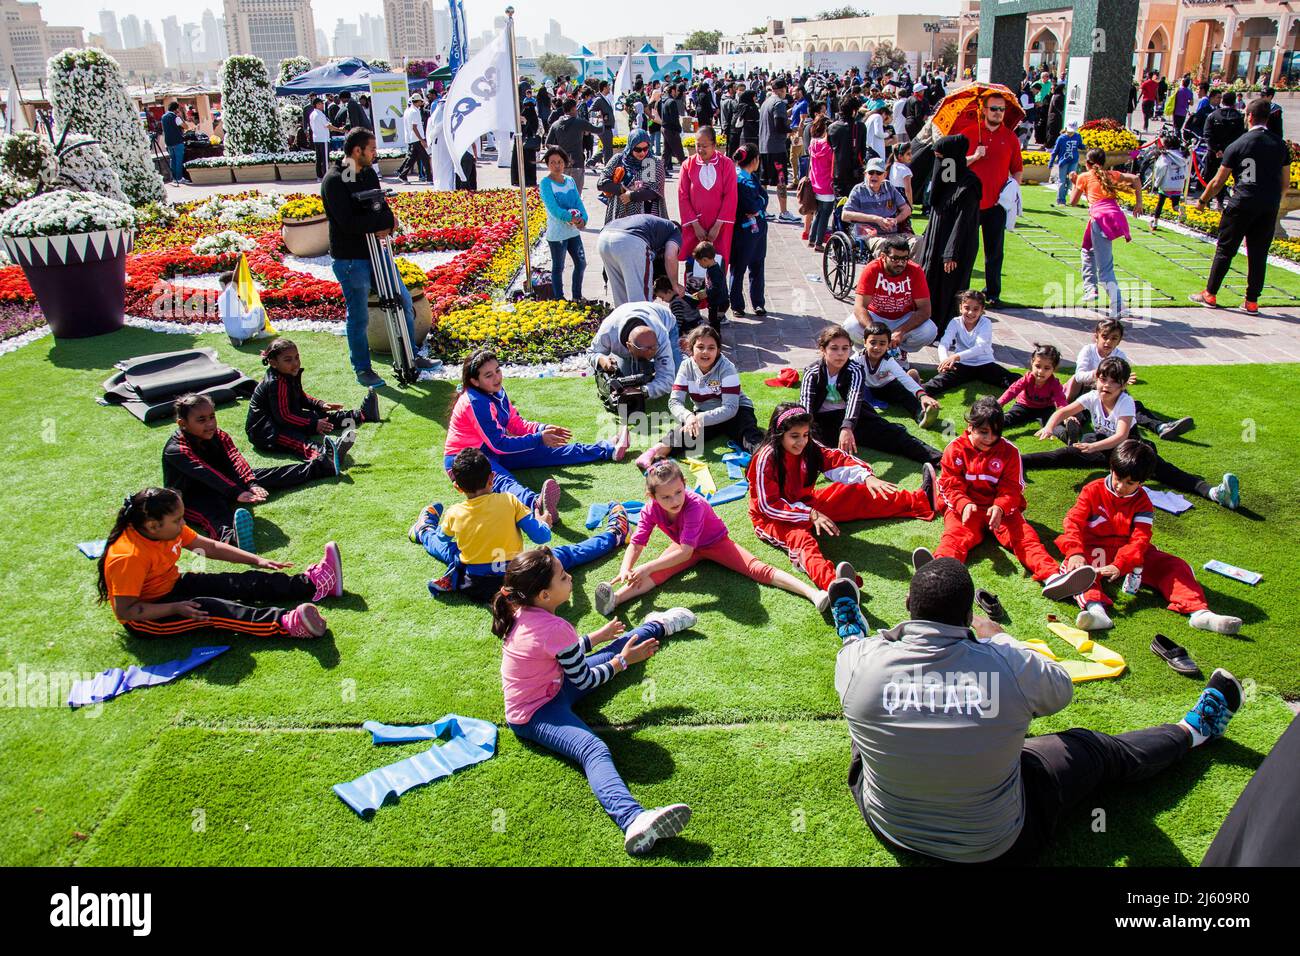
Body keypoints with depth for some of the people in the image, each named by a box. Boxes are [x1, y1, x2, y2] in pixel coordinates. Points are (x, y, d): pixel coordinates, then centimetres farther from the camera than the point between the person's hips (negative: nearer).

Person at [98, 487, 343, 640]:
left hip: (171, 586, 9)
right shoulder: (129, 557, -30)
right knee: (207, 608, -32)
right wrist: (176, 608, -34)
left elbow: (210, 547, 4)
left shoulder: (168, 529, -6)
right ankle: (285, 624, -49)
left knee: (243, 583, -5)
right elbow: (125, 610, -28)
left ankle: (311, 584, -7)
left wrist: (256, 561, 2)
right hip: (145, 618, -9)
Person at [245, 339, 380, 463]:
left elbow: (301, 397, 23)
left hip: (284, 418, 10)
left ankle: (360, 415, 15)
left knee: (321, 416, 6)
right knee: (295, 439, -38)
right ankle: (320, 454, -66)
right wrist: (313, 424, -27)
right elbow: (283, 417, -26)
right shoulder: (276, 383, -25)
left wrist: (321, 405, 10)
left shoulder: (291, 375, 4)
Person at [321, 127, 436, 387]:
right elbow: (348, 223, -25)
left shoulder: (369, 173, 9)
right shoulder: (334, 181, -16)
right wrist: (383, 221, -17)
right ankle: (362, 369, 18)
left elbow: (382, 207, 9)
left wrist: (386, 224, -14)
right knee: (359, 317, 2)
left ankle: (410, 356, 27)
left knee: (404, 301, 12)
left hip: (376, 252, 8)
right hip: (350, 259, -8)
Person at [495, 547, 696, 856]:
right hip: (536, 715, -10)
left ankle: (658, 625, 51)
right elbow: (585, 680, -15)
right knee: (595, 750, -36)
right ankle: (633, 819, -62)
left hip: (548, 687, 10)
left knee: (610, 652, 23)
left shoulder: (523, 611, -1)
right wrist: (623, 662, -5)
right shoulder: (556, 629, -29)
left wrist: (597, 636, 25)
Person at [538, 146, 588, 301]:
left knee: (581, 263, 14)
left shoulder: (570, 180, 6)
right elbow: (554, 209, -20)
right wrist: (571, 218, -24)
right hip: (556, 233, -6)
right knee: (558, 268, 6)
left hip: (573, 231, 6)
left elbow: (578, 202, 1)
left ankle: (577, 297, 30)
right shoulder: (546, 183, -12)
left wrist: (583, 219, -16)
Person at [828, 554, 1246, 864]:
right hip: (995, 844, -2)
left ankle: (851, 629, 55)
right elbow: (1061, 690, -3)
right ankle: (1194, 730, 47)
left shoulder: (862, 661, -27)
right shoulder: (1011, 665, -28)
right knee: (1092, 747, 21)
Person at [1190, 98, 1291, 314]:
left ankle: (1210, 294, 10)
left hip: (1242, 204, -4)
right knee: (1259, 254, 8)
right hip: (1269, 207, 4)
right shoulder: (1281, 146, 6)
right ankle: (1252, 301, 11)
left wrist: (1202, 201, 11)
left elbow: (1218, 181, -2)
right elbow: (1285, 183, 9)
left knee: (1225, 249, 6)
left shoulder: (1237, 146, -5)